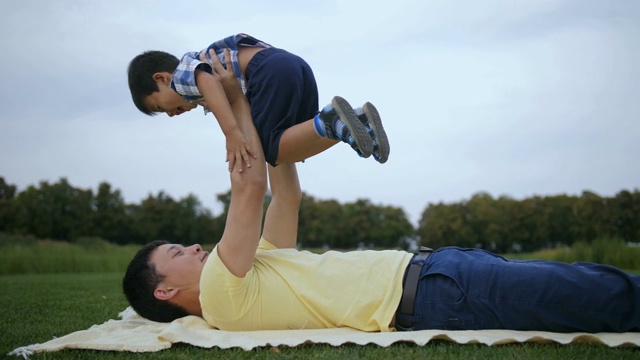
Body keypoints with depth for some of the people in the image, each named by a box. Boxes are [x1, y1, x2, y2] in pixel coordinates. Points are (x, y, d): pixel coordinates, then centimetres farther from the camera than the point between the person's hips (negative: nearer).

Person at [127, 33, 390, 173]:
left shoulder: (182, 73, 10)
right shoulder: (203, 62, 36)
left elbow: (209, 83, -14)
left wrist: (231, 133, -27)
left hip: (272, 72, -9)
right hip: (295, 65, 9)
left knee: (271, 151, -8)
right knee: (290, 146, 12)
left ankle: (329, 121, -28)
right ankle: (358, 119, -5)